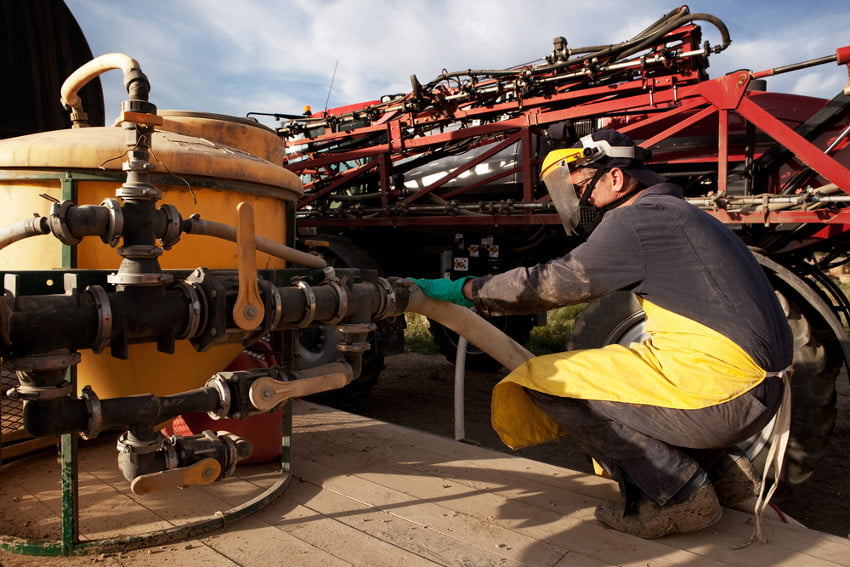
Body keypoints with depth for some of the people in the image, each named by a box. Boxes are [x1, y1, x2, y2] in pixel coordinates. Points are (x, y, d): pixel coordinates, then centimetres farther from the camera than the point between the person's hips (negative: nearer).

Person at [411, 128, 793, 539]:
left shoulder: (636, 219, -11)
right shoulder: (677, 214, 19)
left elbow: (548, 284, -9)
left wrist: (462, 289, 1)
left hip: (718, 395, -10)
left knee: (545, 382, -8)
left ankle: (675, 494, -3)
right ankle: (681, 478, 13)